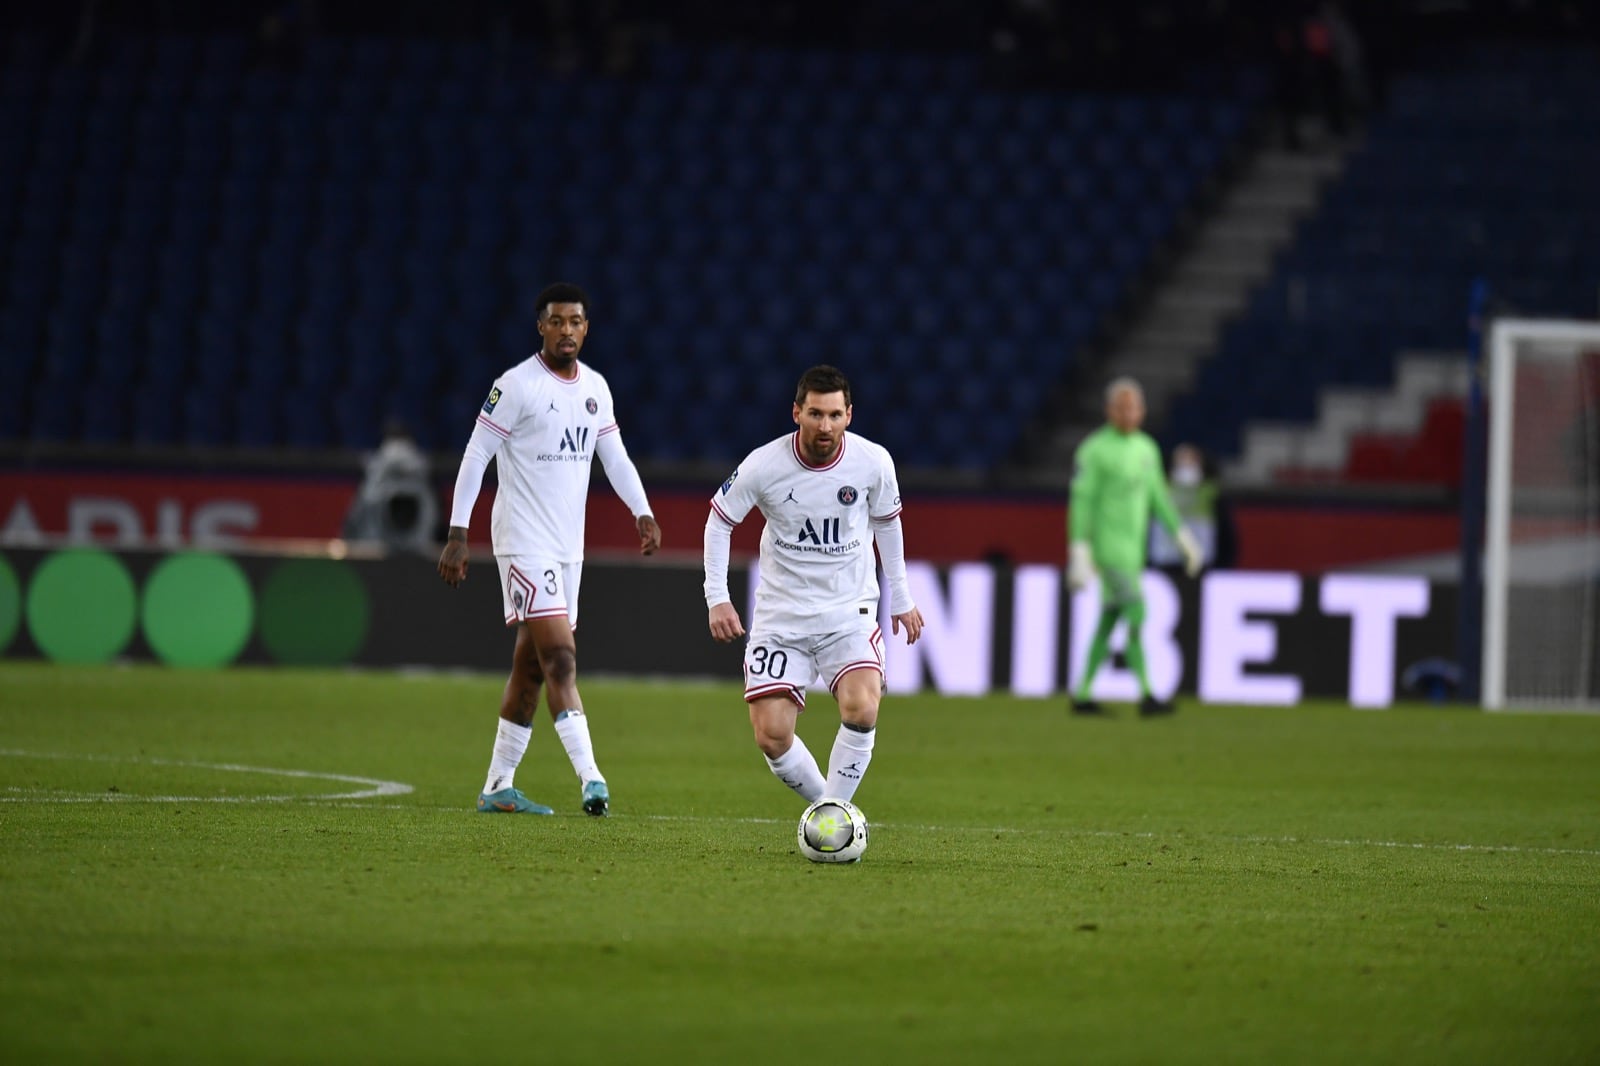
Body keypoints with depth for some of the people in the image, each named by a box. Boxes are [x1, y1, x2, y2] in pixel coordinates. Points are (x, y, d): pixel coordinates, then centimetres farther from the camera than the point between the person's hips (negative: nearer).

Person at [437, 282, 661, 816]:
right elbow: (475, 456, -9)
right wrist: (457, 535, -12)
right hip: (524, 544, -7)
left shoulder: (595, 387, 10)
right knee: (561, 659, -16)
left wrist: (642, 512, 2)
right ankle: (590, 779, -23)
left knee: (532, 666, 10)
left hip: (568, 547, 7)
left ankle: (497, 787, 15)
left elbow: (614, 455, 17)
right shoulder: (516, 385, -10)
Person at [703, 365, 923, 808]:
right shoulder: (763, 465, -13)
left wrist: (901, 597, 17)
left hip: (849, 611, 0)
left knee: (861, 709, -26)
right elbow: (719, 519, 3)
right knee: (771, 737, -10)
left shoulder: (873, 462, -9)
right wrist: (717, 598, -4)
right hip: (781, 615, 0)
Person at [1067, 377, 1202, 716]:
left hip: (1132, 548, 8)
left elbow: (1158, 497, 19)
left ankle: (1082, 695, 14)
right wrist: (1079, 554, -19)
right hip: (1106, 545, -8)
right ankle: (1146, 695, -13)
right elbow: (1081, 502, -14)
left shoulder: (1147, 449, 12)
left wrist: (1182, 536, 11)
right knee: (1136, 615, -14)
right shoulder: (1094, 450, -11)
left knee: (1110, 621, 9)